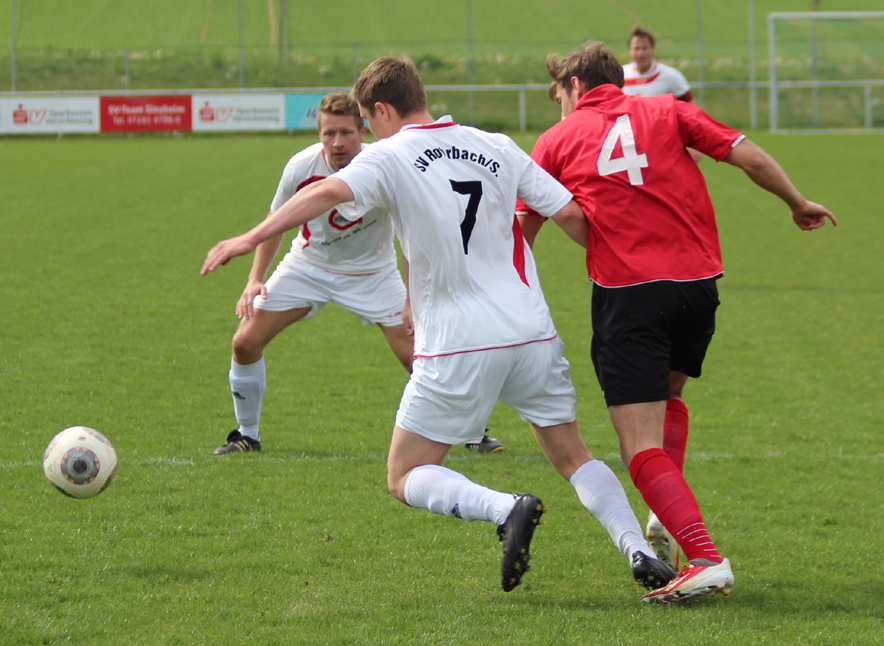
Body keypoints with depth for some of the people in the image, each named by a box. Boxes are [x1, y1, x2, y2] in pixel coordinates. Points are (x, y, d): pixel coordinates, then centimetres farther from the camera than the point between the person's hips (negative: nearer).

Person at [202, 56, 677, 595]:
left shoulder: (389, 157, -3)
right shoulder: (496, 148, 11)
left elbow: (329, 192, -22)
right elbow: (570, 214, 9)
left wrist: (250, 240, -24)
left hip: (459, 346, -5)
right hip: (532, 332, 5)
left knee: (407, 478, 5)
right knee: (573, 456, 17)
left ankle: (508, 509, -20)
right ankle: (639, 551, -2)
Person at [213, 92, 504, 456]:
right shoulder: (301, 167, -20)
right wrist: (255, 279, -7)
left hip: (371, 273, -2)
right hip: (308, 266, 2)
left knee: (416, 355, -11)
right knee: (246, 341, -8)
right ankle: (247, 435, 14)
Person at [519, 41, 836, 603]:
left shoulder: (558, 139, 11)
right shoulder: (667, 112, 13)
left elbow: (522, 232, 14)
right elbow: (750, 158, 5)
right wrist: (798, 204, 21)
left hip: (627, 292, -4)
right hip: (699, 280, 4)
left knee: (641, 447, -6)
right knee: (669, 393, 32)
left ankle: (706, 557, -23)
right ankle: (670, 523, 23)